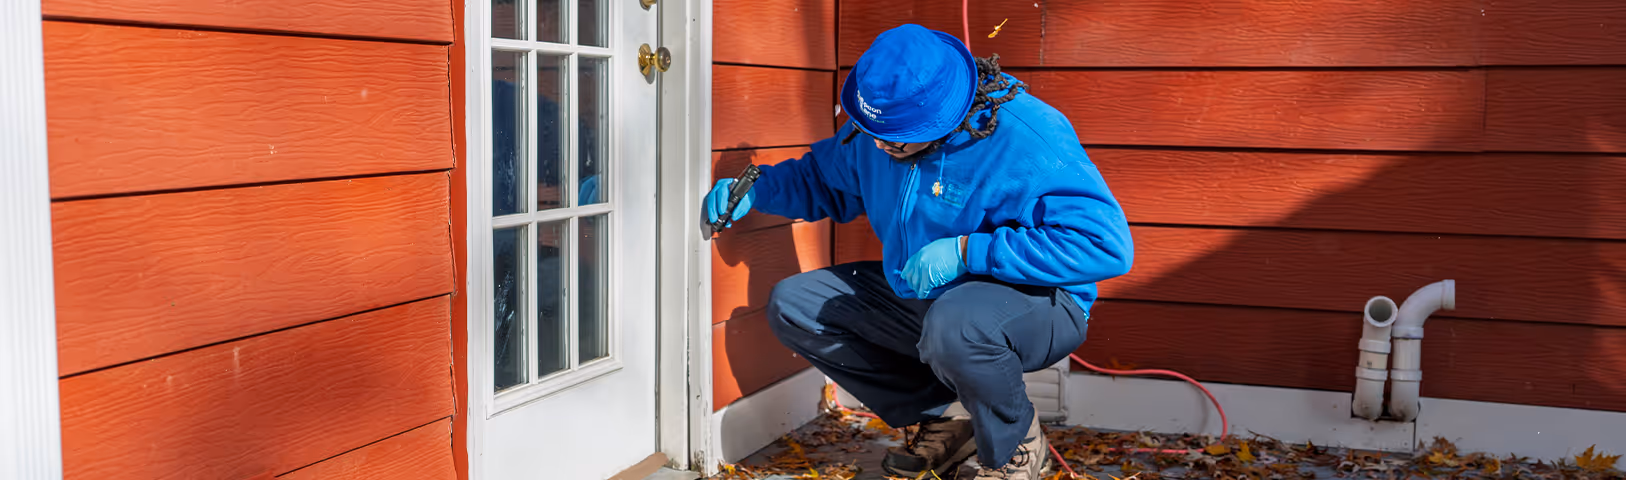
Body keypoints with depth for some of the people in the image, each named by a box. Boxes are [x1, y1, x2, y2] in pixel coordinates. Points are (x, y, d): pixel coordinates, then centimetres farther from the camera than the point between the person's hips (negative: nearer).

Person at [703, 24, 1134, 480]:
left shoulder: (1027, 137, -27)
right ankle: (943, 417, 6)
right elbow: (823, 178, 18)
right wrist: (754, 190, -2)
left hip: (1035, 302, -7)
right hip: (918, 298, 8)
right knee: (791, 305, -1)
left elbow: (1106, 243, -33)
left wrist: (966, 251, -32)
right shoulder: (880, 124, -4)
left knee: (953, 324, -41)